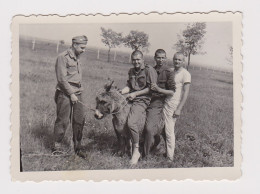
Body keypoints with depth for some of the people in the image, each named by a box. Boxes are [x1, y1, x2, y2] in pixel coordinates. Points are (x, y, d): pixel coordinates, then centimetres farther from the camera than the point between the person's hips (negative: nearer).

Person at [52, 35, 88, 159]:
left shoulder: (77, 58, 15)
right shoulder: (63, 57, -10)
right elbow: (62, 78, -15)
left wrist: (78, 92, 11)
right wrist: (71, 94, -15)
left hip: (77, 94, 7)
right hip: (65, 94, -7)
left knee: (79, 120, 4)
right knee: (63, 121, -4)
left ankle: (78, 147, 12)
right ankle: (57, 147, 8)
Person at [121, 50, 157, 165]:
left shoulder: (149, 70, -4)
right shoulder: (131, 71, 19)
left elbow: (151, 88, -8)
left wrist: (135, 94, -12)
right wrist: (119, 93, 1)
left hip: (142, 100, -8)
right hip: (131, 99, 8)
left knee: (131, 123, -25)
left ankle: (136, 151, -12)